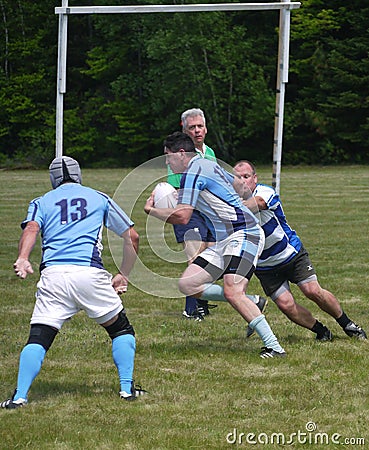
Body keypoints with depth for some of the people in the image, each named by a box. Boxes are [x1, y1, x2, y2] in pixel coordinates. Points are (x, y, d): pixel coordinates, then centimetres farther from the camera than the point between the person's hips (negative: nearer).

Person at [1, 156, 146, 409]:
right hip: (90, 272, 0)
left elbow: (31, 229, 0)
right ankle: (127, 387, 9)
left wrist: (23, 259, -17)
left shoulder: (42, 202, 22)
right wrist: (124, 275, 31)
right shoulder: (99, 199, 23)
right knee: (122, 329, 17)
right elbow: (132, 237, 22)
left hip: (53, 274, 0)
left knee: (39, 338, 1)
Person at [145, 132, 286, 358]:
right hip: (224, 240, 10)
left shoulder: (192, 172, -11)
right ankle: (250, 303, 6)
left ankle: (274, 346, -23)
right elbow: (239, 184, 32)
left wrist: (151, 210, -2)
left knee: (232, 291, -25)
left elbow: (182, 216, -17)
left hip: (244, 234, -10)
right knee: (187, 284, -1)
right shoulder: (208, 165, 18)